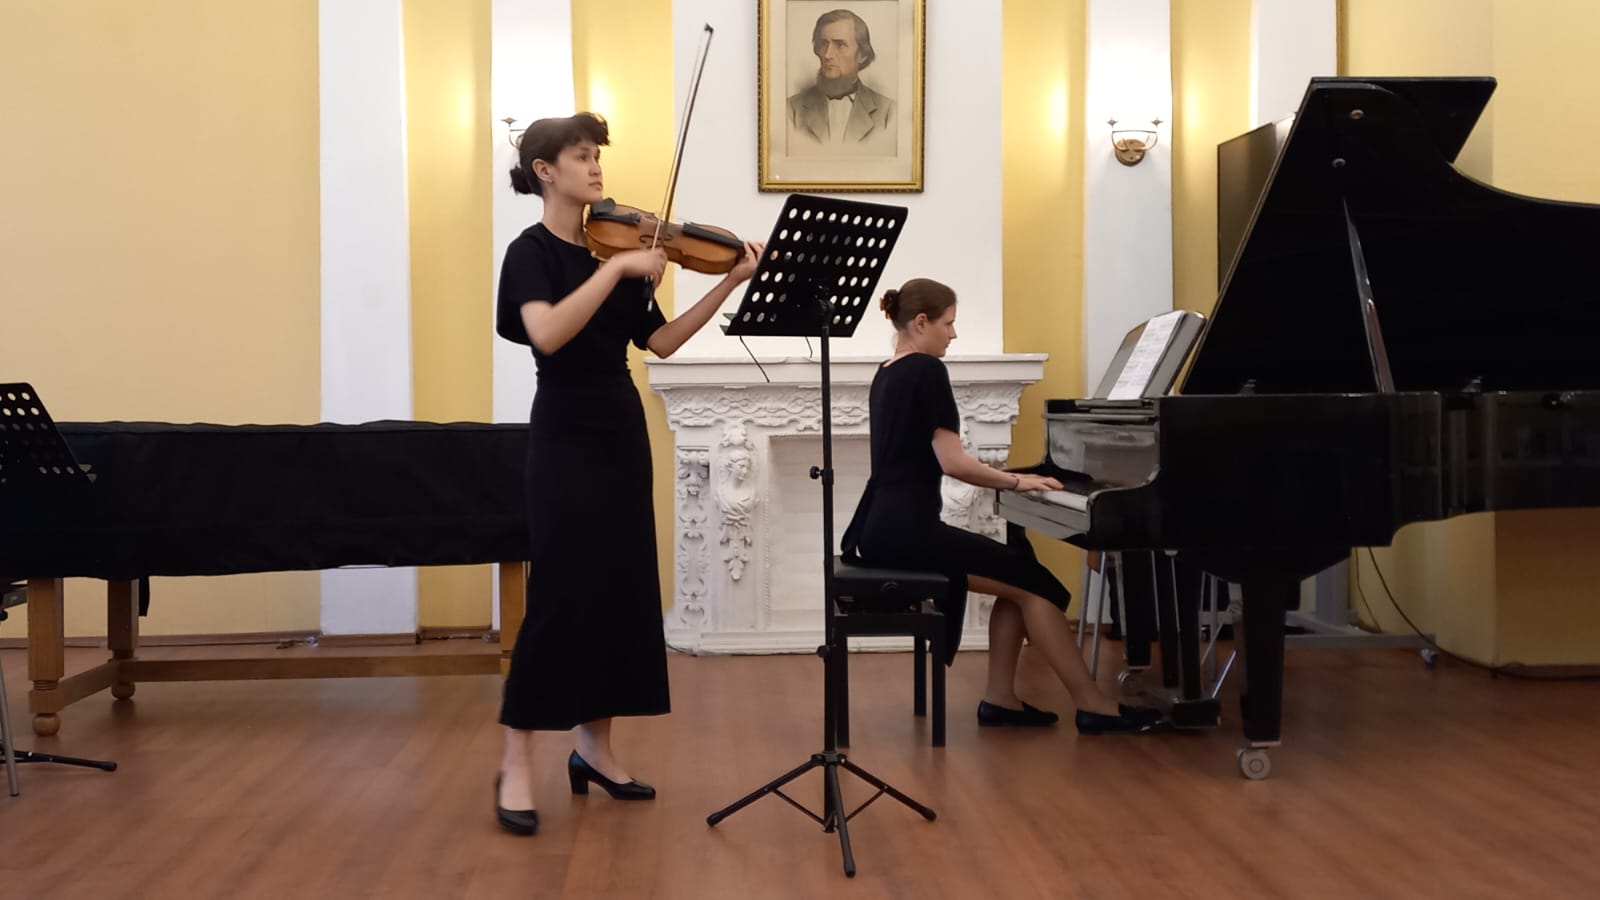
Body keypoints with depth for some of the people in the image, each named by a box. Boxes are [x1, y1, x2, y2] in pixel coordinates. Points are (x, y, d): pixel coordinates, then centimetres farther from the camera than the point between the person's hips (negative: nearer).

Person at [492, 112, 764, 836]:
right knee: (562, 591, -8)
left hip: (622, 431, 7)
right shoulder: (531, 251, -8)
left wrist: (730, 283, 2)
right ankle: (516, 764, 1)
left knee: (622, 586, 8)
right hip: (567, 435, -7)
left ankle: (594, 747, 19)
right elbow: (547, 334, -27)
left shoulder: (611, 248, 11)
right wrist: (616, 269, -27)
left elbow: (660, 342, 8)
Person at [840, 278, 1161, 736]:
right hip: (908, 529, -9)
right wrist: (1015, 480, -4)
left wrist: (1003, 478, 20)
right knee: (1033, 584, -4)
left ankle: (1000, 698, 11)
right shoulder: (927, 371, -11)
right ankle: (1094, 706, 0)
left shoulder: (887, 374, 18)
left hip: (887, 527, 9)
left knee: (1016, 578, 15)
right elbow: (952, 462, -17)